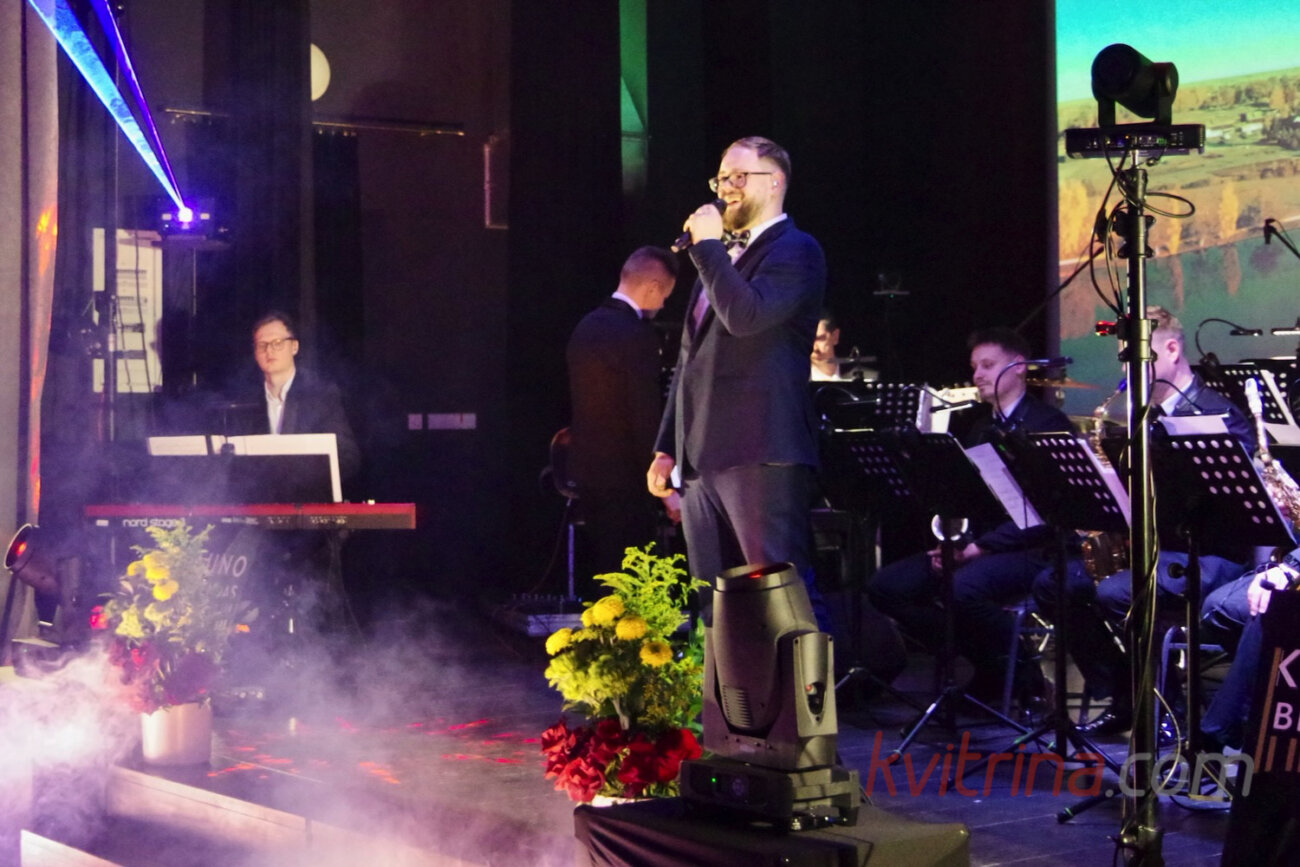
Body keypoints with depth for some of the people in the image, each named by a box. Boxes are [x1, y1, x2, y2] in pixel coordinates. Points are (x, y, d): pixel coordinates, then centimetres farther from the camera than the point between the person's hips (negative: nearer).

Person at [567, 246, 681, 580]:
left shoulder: (586, 327, 9)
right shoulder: (637, 335, -18)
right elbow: (647, 418, -20)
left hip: (586, 468, 9)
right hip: (624, 477, -9)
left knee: (605, 571, 16)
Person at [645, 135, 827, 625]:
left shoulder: (795, 250, -3)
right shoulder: (723, 256, 24)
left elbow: (747, 316, -22)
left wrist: (706, 246, -11)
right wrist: (667, 447, 22)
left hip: (761, 455, -9)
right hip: (703, 456, 9)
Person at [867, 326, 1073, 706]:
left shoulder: (1049, 423, -4)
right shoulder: (976, 425, 20)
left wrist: (982, 545, -20)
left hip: (1028, 549, -8)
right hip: (971, 542, 8)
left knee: (964, 586, -38)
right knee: (885, 586, -9)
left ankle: (1021, 671, -12)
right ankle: (988, 663, 0)